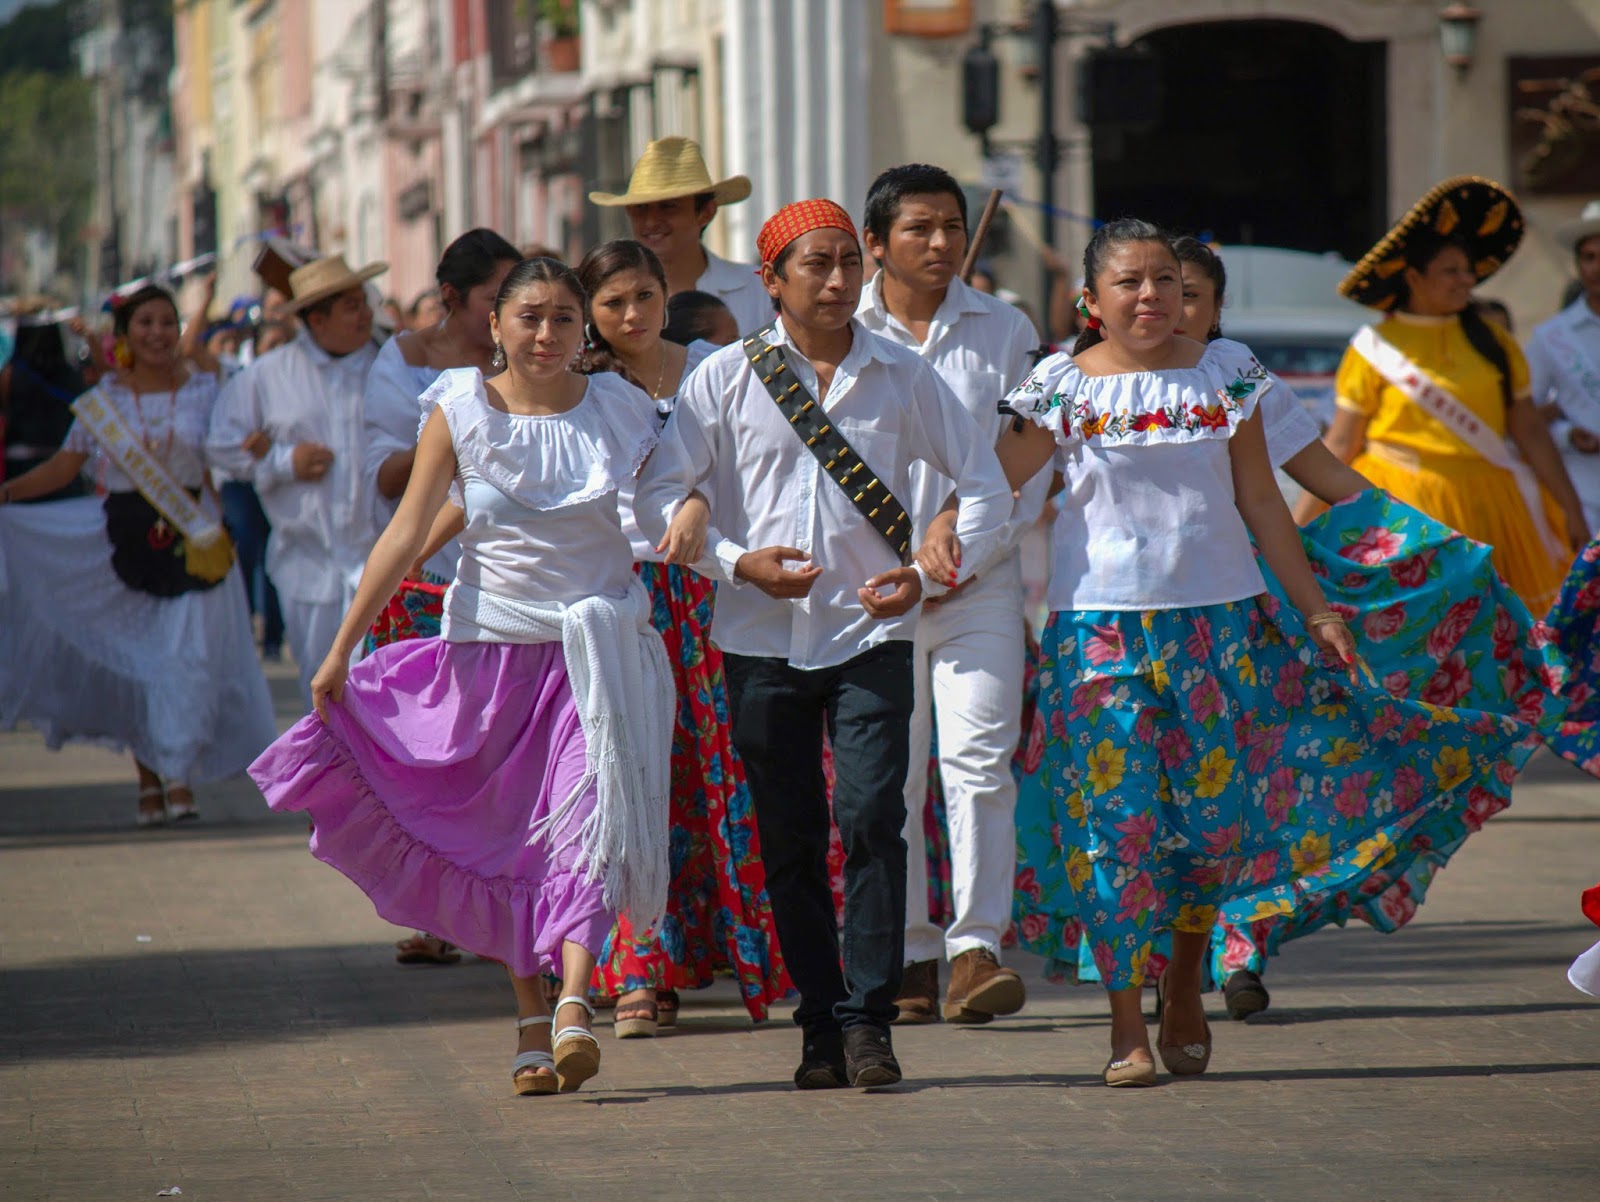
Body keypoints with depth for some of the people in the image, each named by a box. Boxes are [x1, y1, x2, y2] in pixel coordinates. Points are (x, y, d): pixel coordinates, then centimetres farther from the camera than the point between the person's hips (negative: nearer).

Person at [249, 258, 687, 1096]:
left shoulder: (617, 411, 2)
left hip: (598, 644, -1)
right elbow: (408, 531, -2)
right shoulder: (460, 413, -1)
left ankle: (573, 1007, -26)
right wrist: (340, 649, -4)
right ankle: (531, 1024, 15)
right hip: (492, 644, 1)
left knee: (583, 818, -16)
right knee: (506, 839, 6)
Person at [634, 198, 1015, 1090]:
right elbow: (659, 497, 2)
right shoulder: (727, 378, 3)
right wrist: (736, 560, -12)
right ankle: (821, 1025, 12)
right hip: (763, 639, 1)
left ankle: (869, 1019, -9)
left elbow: (986, 488, 11)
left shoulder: (904, 377, 6)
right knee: (789, 839, 3)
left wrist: (930, 573, -5)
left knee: (872, 818, -13)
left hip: (871, 633, -1)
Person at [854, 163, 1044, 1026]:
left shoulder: (1003, 331, 8)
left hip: (981, 585, 0)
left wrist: (973, 551, -3)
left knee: (979, 761, -11)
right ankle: (910, 959, 11)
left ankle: (977, 949, -12)